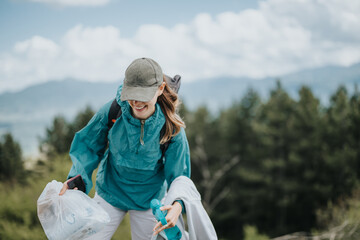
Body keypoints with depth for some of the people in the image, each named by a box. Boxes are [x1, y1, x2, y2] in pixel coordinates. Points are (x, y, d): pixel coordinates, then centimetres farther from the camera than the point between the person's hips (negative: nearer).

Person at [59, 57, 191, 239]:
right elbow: (88, 146, -5)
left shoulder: (172, 129, -22)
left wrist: (178, 204, -33)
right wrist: (76, 176, -22)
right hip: (110, 192, 1)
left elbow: (178, 173, -14)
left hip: (148, 200, 0)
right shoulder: (111, 111, -21)